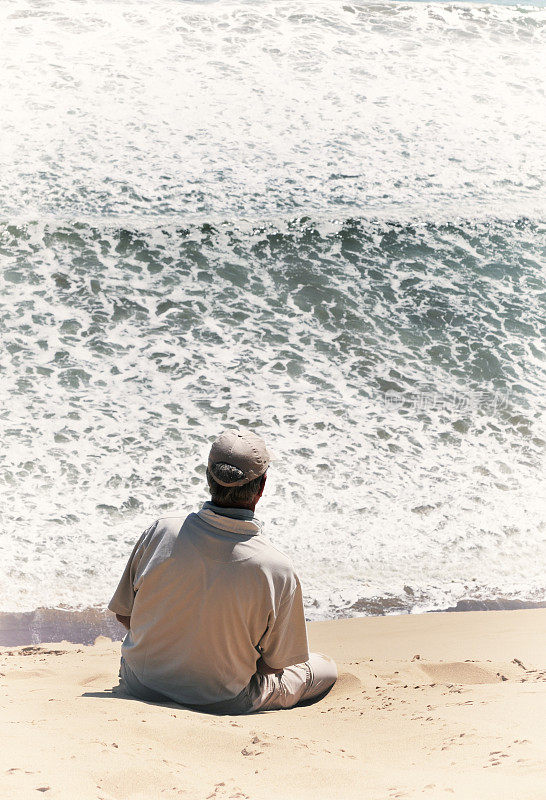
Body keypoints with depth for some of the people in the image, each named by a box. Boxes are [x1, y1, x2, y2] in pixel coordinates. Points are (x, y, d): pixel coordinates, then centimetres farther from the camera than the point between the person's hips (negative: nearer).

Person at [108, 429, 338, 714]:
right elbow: (273, 664, -12)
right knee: (326, 668, 18)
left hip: (141, 688, 5)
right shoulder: (278, 569, -25)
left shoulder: (161, 532, -17)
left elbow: (124, 614, -3)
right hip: (222, 705, -5)